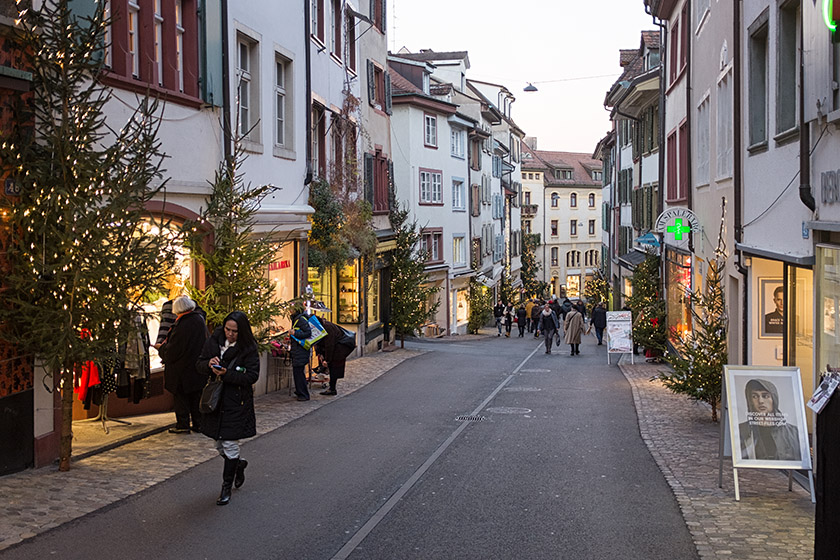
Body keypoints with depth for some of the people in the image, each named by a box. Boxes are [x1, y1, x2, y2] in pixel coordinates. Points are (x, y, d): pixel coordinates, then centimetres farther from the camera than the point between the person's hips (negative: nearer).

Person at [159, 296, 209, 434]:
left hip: (182, 370, -7)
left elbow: (172, 351, -18)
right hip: (198, 369, 7)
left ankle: (183, 425, 11)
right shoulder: (200, 320, -2)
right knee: (197, 397, 14)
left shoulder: (181, 326, -25)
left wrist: (162, 347, 3)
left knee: (181, 397, 5)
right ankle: (198, 424, 20)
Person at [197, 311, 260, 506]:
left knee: (230, 444, -4)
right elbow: (199, 364, 8)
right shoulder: (213, 341, 3)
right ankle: (239, 463, 43)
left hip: (237, 402, -5)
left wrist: (226, 374, -23)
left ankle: (226, 488, 9)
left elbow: (252, 376, -13)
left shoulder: (249, 349, -10)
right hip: (215, 399, 5)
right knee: (219, 443, 14)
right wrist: (209, 364, -15)